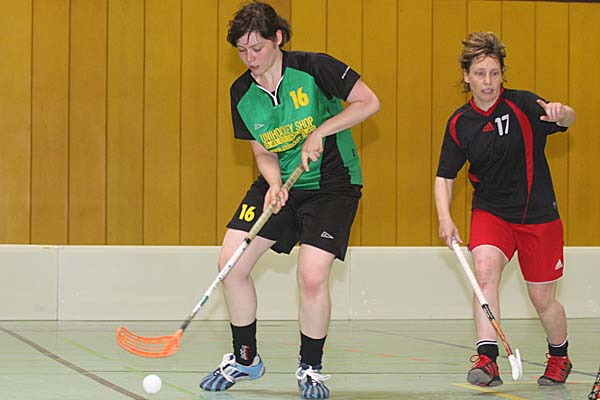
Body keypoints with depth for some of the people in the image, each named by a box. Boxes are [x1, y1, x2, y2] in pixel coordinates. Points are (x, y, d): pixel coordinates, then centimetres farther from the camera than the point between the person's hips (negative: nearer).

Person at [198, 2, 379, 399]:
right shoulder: (242, 94, -3)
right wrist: (274, 184, -18)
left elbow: (369, 102, -18)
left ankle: (311, 367, 5)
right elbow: (263, 152, 2)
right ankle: (244, 358, 17)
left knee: (312, 276, -19)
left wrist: (320, 132, -26)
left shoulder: (313, 68, -17)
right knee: (231, 262, -4)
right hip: (279, 184, 5)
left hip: (332, 184, -5)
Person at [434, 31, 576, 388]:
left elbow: (569, 119, -28)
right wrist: (445, 218, -14)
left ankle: (560, 357, 35)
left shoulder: (522, 105, -12)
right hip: (490, 212, 2)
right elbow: (445, 176, 3)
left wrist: (561, 114, -53)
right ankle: (487, 361, -28)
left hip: (539, 214, -2)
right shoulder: (459, 124, -2)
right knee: (485, 270, -27)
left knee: (543, 300, 6)